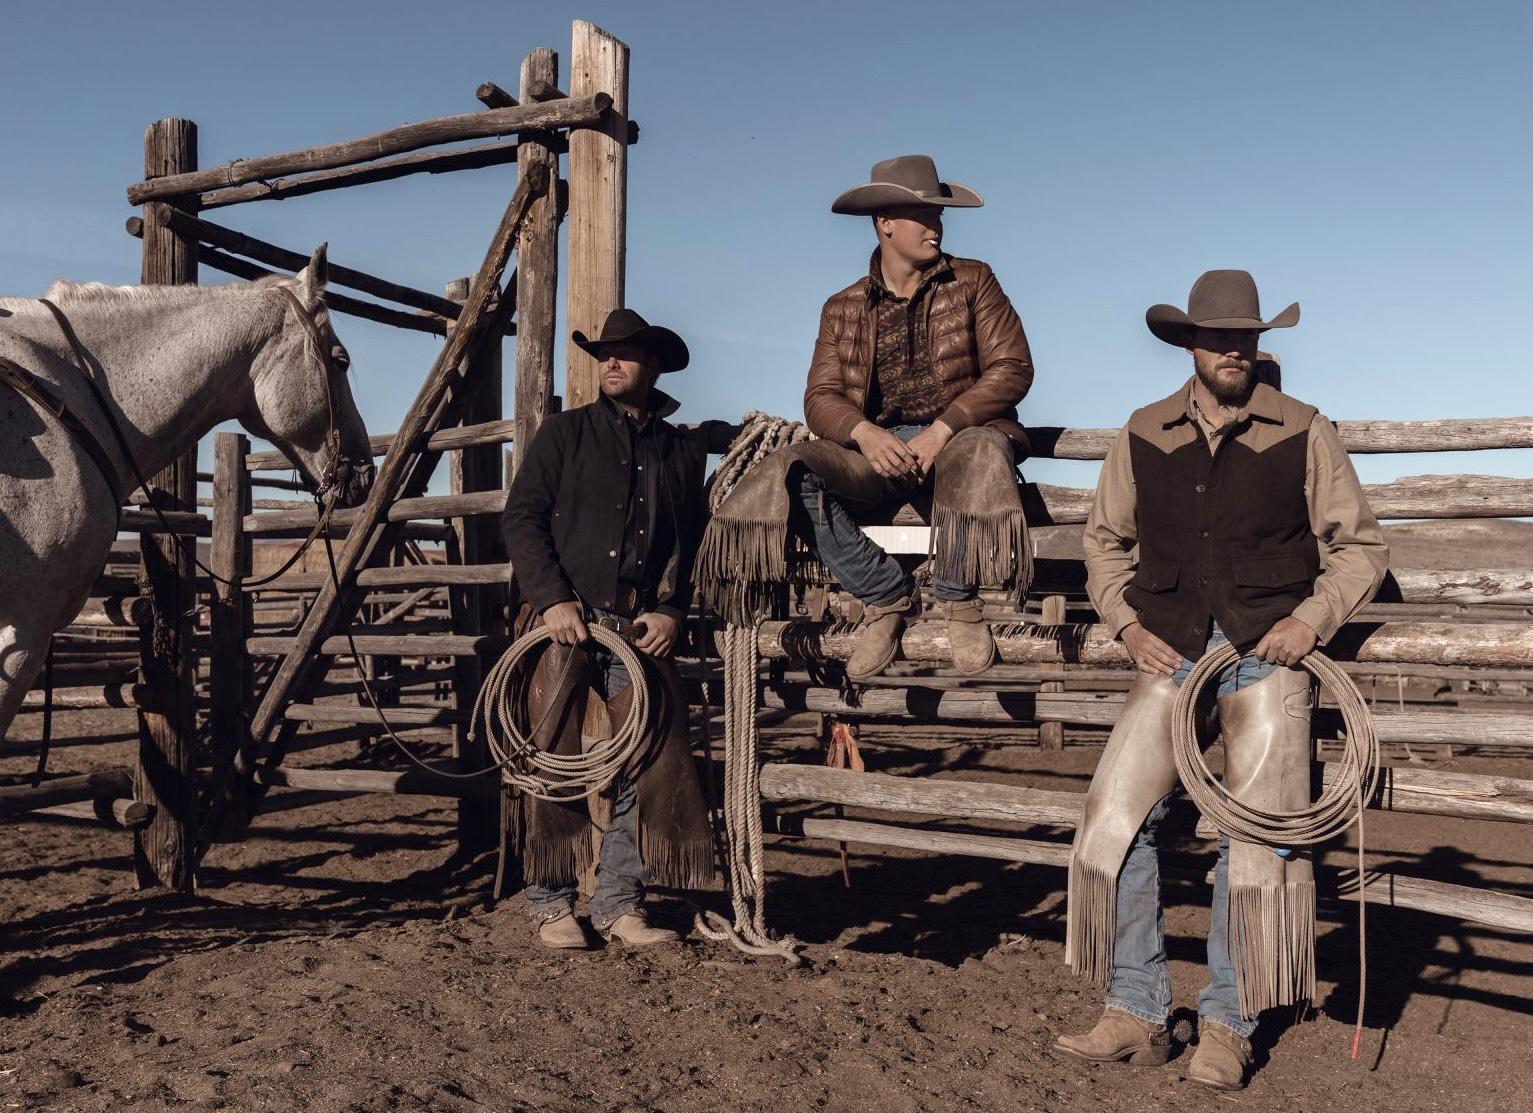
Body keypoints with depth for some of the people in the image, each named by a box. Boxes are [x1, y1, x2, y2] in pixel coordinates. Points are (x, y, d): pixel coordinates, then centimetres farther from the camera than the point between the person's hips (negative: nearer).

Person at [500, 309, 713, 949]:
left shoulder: (684, 452, 15)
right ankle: (550, 903, 12)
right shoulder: (564, 433, 8)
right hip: (567, 626, -2)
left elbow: (694, 547, 16)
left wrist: (672, 611, 0)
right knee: (556, 765, 1)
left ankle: (619, 903, 14)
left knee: (642, 768, 2)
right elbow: (520, 518, 0)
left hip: (643, 631, 2)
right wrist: (552, 598, -12)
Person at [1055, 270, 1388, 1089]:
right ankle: (1135, 1014, 7)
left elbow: (1360, 546, 7)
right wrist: (1126, 622, 3)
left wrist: (1312, 618, -9)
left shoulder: (1303, 433, 1)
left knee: (1256, 837, -1)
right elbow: (1104, 540, 17)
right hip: (1172, 653, 2)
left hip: (1268, 653, -1)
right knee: (1116, 818, -7)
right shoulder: (1142, 436, 6)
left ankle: (1228, 1027, 15)